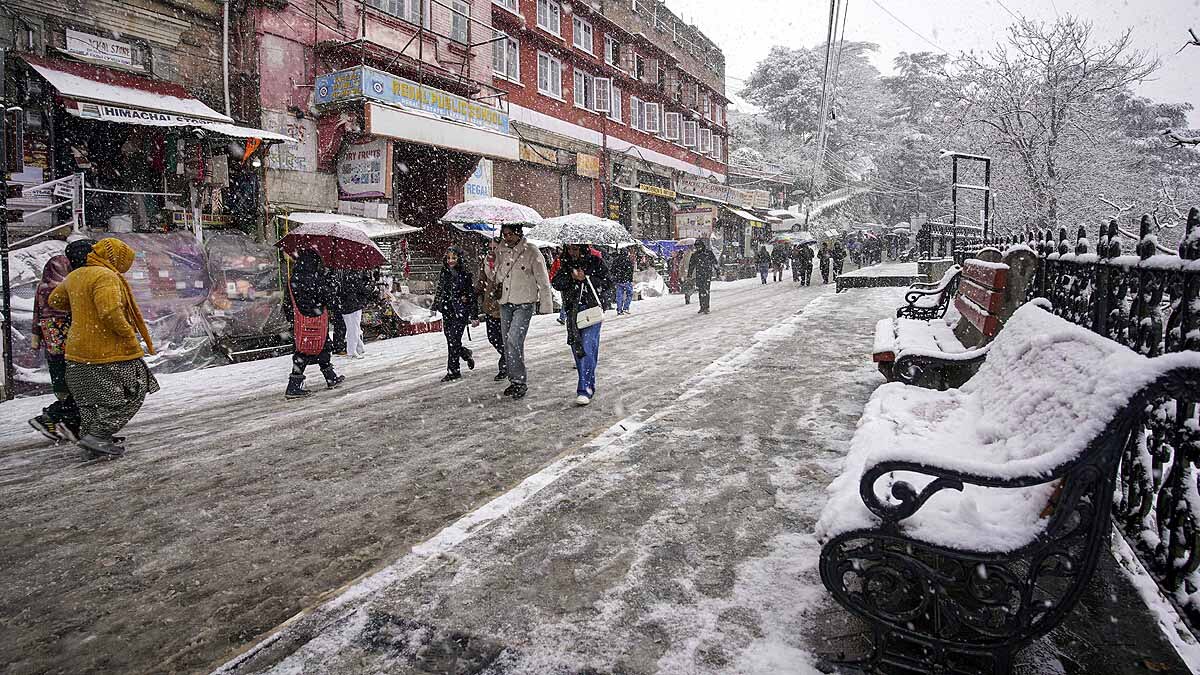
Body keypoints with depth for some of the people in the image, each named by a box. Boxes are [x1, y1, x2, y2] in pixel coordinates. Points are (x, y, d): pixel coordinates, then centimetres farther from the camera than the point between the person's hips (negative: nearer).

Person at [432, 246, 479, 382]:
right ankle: (467, 354, 33)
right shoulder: (444, 273, 9)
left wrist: (474, 316, -7)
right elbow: (438, 292, 21)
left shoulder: (465, 274, -6)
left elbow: (472, 295, -5)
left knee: (454, 340, -9)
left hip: (461, 311, -5)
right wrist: (434, 308, 17)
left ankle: (453, 371, 0)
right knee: (450, 340, 5)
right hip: (447, 311, 5)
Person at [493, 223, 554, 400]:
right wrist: (498, 287, 7)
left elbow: (543, 281, -7)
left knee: (514, 342, -17)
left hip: (524, 304, -6)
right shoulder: (500, 251, 6)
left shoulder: (531, 252, -10)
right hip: (505, 303, 6)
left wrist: (546, 305, -9)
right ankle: (514, 380, 21)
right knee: (508, 344, 9)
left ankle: (520, 381, -7)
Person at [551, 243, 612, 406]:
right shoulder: (566, 264, 12)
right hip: (573, 311, 5)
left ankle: (585, 389, -16)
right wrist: (571, 278, -14)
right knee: (576, 347, 8)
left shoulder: (595, 262, -1)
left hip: (592, 309, -5)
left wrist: (586, 278, -16)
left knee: (587, 347, -14)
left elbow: (607, 282, -7)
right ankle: (589, 384, 25)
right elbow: (556, 283, 3)